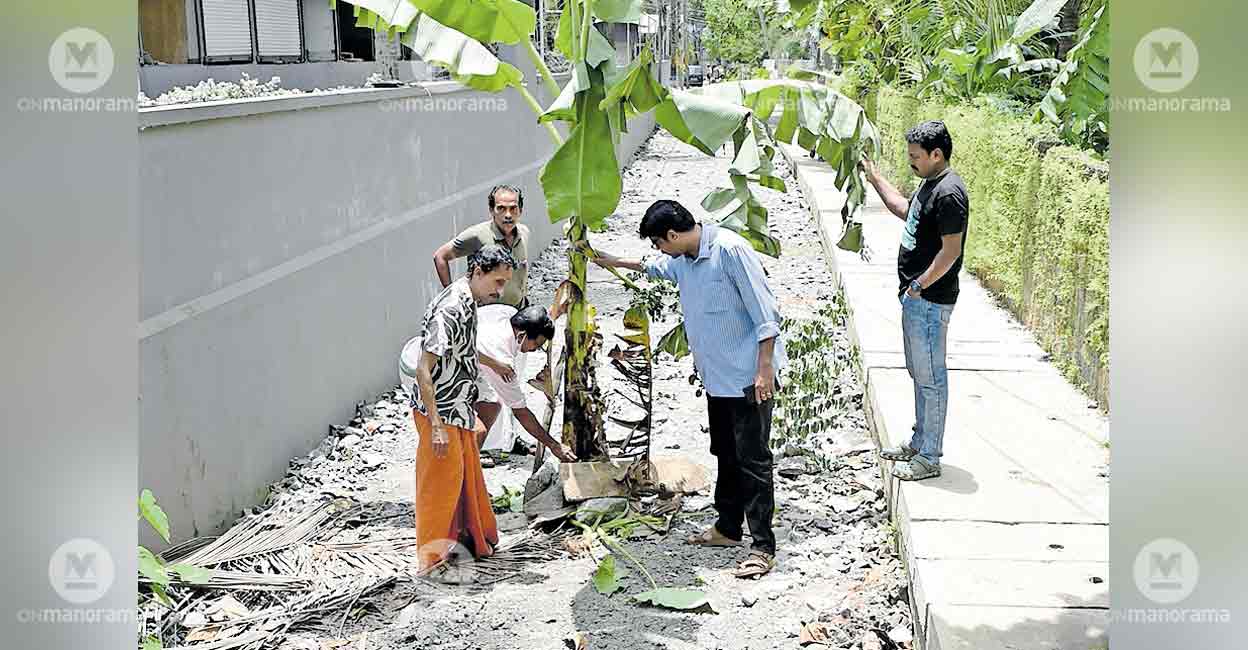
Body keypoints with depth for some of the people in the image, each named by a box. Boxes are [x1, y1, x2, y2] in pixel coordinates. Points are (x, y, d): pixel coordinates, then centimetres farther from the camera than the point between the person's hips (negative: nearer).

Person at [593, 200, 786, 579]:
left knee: (753, 460, -6)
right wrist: (617, 263, 41)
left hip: (748, 376, -9)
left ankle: (763, 548, -2)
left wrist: (765, 368, -23)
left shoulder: (729, 249, -20)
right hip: (717, 376, 9)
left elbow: (764, 311, -21)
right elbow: (657, 267, 35)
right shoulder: (682, 260, 8)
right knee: (726, 455, 17)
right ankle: (727, 529, 30)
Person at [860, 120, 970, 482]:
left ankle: (930, 458, 6)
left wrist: (918, 286, -19)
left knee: (931, 377, -2)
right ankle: (920, 442, 32)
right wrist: (875, 178, 26)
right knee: (919, 374, 19)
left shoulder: (949, 193, -20)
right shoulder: (929, 183, 11)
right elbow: (905, 210, 30)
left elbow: (951, 251, -23)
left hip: (930, 301, -10)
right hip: (915, 298, 10)